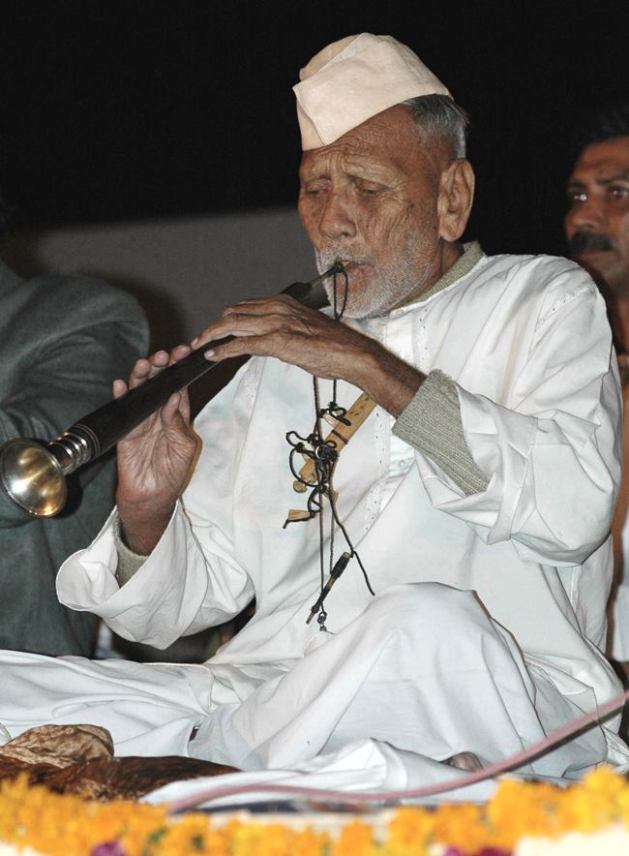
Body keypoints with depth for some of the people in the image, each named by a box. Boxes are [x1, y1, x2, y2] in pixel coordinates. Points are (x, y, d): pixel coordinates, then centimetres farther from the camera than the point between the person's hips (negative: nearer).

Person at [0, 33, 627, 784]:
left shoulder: (542, 301, 14)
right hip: (268, 696, 4)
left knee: (429, 627, -40)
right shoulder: (278, 359, 24)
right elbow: (174, 609, 22)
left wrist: (375, 370, -10)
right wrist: (147, 514, -1)